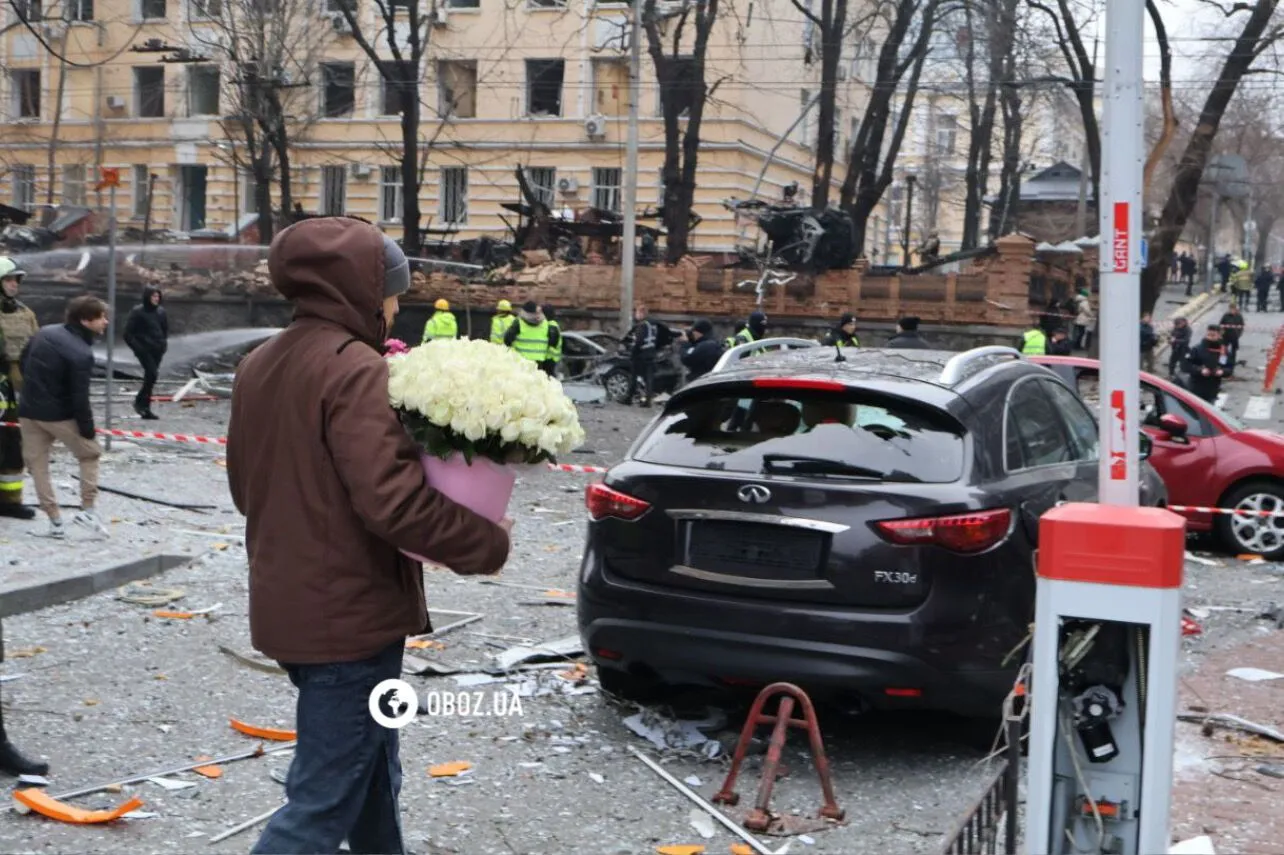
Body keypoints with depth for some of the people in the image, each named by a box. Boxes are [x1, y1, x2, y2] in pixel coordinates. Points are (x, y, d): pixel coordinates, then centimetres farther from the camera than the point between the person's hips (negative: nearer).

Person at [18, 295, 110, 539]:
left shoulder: (44, 333, 4)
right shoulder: (81, 354, -19)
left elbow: (23, 362, 14)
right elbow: (79, 397, -20)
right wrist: (88, 428, -10)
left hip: (29, 411, 6)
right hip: (59, 415, -6)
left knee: (37, 464, 11)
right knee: (89, 454, 15)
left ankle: (55, 522, 11)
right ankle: (87, 510, 10)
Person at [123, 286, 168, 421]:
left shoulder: (160, 311, 7)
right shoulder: (138, 312, -9)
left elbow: (165, 329, 22)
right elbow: (128, 333, -8)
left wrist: (163, 343, 9)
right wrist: (137, 347, -13)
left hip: (157, 350, 6)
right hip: (144, 350, -6)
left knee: (151, 376, 9)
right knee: (152, 374, -19)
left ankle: (145, 409, 16)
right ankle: (140, 402, -1)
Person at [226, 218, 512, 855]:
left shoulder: (259, 366, 9)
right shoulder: (353, 368, -18)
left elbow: (247, 483, 17)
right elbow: (393, 500, -27)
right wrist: (490, 542, -16)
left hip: (286, 604, 9)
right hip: (348, 613, -9)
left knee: (371, 774, 24)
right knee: (324, 802, -1)